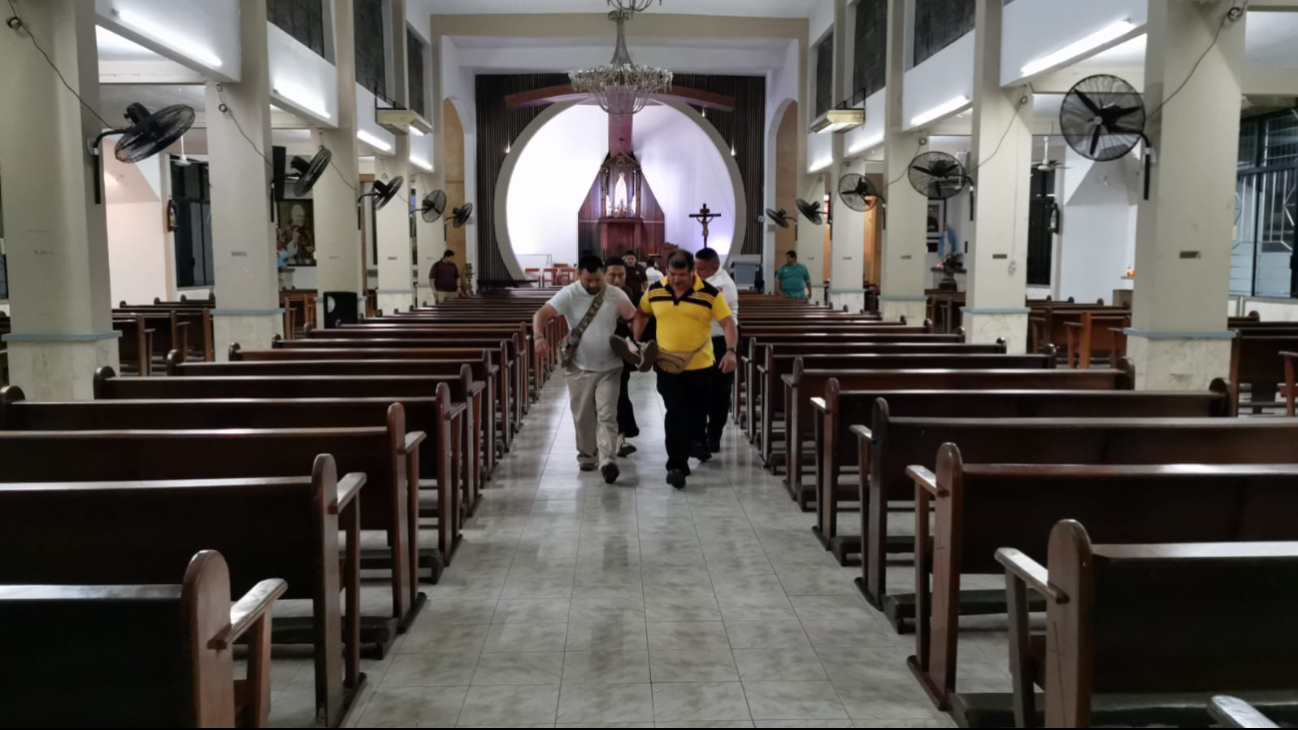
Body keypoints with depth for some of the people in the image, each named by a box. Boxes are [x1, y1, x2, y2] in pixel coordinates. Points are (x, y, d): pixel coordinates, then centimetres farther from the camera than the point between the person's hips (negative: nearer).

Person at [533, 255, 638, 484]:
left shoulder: (616, 295, -4)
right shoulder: (569, 294, -10)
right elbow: (542, 314, -18)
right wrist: (540, 337, -38)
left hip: (609, 368, 0)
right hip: (580, 368, 0)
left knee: (607, 416, -7)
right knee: (583, 417, 11)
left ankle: (607, 460, -13)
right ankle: (587, 456, 28)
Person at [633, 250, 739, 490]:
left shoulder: (710, 293, -11)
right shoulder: (654, 290, -2)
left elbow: (728, 323, -13)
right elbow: (642, 314, 15)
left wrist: (731, 351, -28)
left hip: (700, 365, 0)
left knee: (697, 411, 17)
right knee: (676, 413, -6)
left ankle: (697, 443, 45)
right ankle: (676, 465, -4)